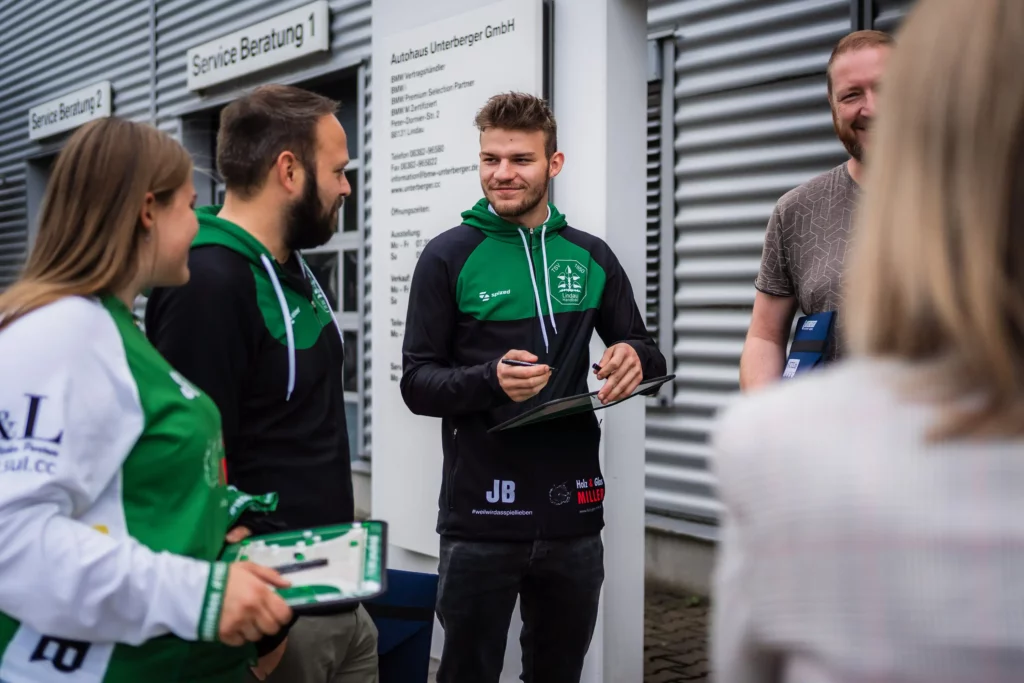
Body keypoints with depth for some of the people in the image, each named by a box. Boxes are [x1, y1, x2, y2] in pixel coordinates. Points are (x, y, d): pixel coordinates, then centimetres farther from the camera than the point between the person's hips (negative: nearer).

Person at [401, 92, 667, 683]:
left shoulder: (591, 257, 7)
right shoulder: (449, 257, -2)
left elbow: (643, 350, 14)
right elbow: (417, 383, -4)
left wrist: (636, 358, -10)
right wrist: (490, 380, -24)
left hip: (573, 514, 3)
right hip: (481, 517, -3)